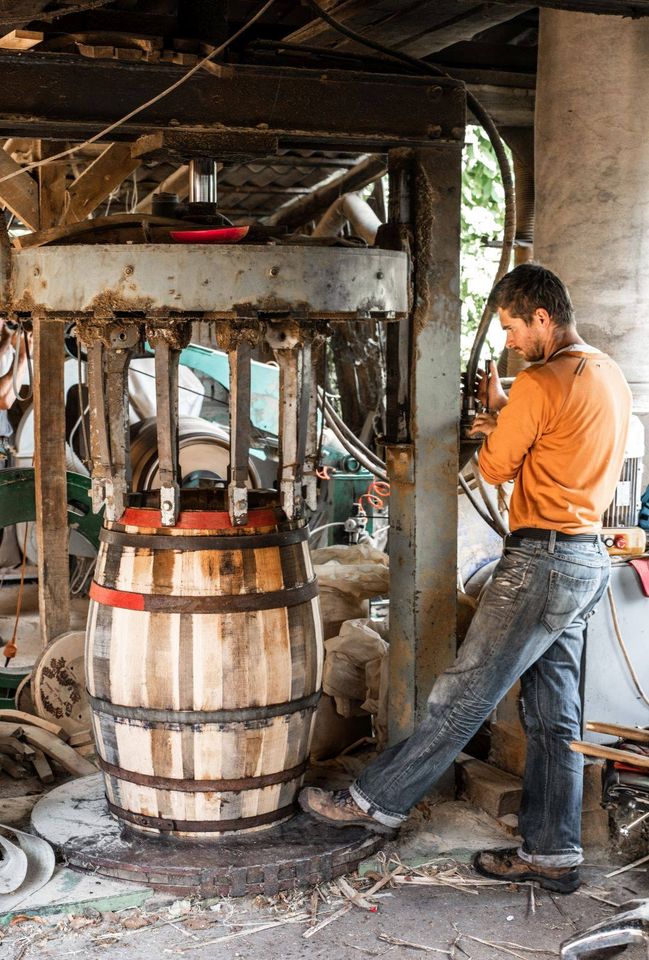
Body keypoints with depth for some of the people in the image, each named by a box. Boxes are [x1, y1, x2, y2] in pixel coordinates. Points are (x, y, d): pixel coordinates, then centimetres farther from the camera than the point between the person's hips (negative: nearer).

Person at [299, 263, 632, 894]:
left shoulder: (539, 385, -16)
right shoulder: (611, 376, 13)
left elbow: (496, 469, -6)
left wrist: (495, 410, 12)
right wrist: (506, 422, 14)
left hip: (542, 559, -9)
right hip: (589, 561, 9)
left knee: (462, 697, -2)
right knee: (553, 714, 12)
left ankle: (374, 801, 7)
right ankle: (551, 854, 18)